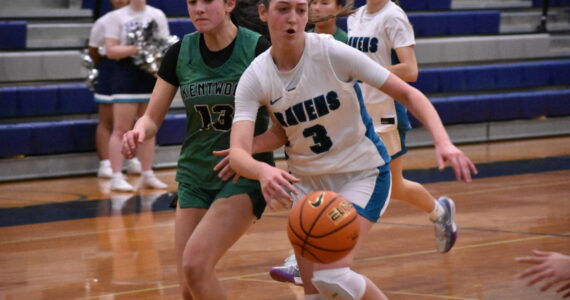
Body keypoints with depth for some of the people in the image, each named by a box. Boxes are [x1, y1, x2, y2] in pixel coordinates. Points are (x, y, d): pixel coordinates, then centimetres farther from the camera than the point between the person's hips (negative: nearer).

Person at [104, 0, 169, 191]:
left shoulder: (157, 15, 10)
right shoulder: (116, 17, -1)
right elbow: (111, 50, -7)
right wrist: (136, 48, -19)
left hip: (152, 76, 4)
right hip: (126, 76, -4)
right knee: (121, 130, -5)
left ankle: (148, 175, 16)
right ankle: (117, 177, -4)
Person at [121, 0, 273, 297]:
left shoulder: (258, 49, -13)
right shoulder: (180, 52, 0)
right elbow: (152, 118, 4)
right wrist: (139, 131, -20)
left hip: (245, 175, -5)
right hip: (195, 175, 5)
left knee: (195, 263, -22)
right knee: (189, 289, -1)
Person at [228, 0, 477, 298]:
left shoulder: (333, 53, -19)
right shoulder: (255, 78, -11)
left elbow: (407, 94, -14)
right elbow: (238, 152, -21)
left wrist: (443, 142, -30)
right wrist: (262, 170, -45)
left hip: (362, 173, -4)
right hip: (307, 181, 4)